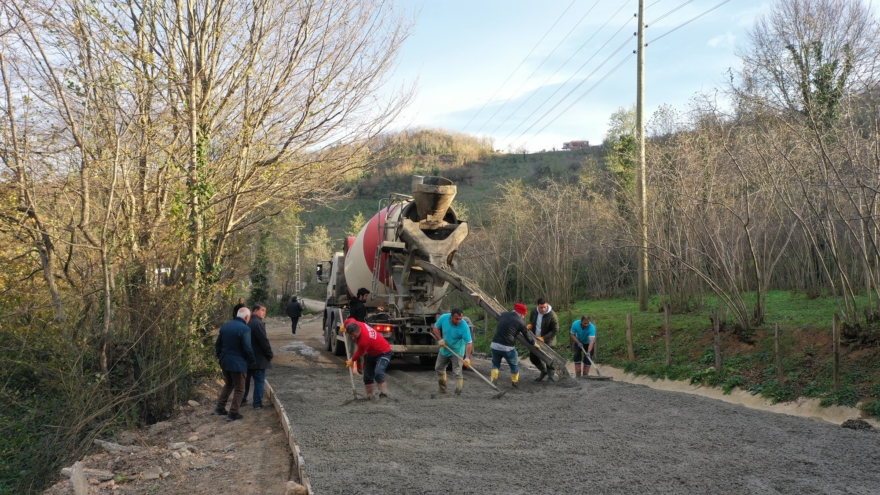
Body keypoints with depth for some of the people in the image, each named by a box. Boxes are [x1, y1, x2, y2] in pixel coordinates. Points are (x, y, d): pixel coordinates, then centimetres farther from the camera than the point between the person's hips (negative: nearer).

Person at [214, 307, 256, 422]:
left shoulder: (225, 325, 4)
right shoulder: (245, 329, -19)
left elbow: (218, 344, 11)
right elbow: (247, 348, -22)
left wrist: (220, 357, 22)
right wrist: (252, 360, -6)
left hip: (224, 362, 7)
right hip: (238, 363, -7)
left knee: (228, 384, 26)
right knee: (239, 389, 7)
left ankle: (220, 408, 27)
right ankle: (233, 414, 9)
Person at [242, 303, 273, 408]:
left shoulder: (248, 323, 8)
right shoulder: (258, 324, -21)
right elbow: (264, 341, -21)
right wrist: (270, 355, -9)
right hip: (258, 358, -9)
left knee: (246, 379, 19)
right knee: (259, 381, 1)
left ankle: (242, 399, 29)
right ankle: (257, 403, 5)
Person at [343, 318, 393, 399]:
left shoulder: (364, 340, -38)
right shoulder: (354, 325, -20)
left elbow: (359, 353, -18)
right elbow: (350, 320, 6)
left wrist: (352, 360, 1)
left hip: (383, 353, -9)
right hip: (371, 353, 9)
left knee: (378, 373, -29)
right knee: (367, 375, 8)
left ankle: (384, 395, -20)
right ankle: (369, 396, 19)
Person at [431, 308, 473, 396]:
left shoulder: (464, 326, -32)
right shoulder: (444, 318, -21)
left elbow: (469, 343, -33)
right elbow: (435, 328, -3)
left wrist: (467, 358, -43)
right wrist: (440, 339, -18)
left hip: (457, 352, -5)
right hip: (444, 350, 5)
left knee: (457, 373, -12)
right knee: (439, 369, 18)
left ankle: (458, 394, -7)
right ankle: (442, 389, 36)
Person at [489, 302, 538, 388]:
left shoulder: (503, 314, 9)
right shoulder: (520, 322, -4)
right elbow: (527, 336, 6)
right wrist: (535, 343, 27)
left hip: (495, 345, 4)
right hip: (507, 348, -4)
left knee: (495, 364, 24)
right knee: (514, 366, 22)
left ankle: (493, 382, 11)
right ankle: (515, 382, 34)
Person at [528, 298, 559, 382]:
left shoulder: (552, 315, -24)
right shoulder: (534, 311, -7)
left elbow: (556, 330, -19)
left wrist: (544, 338, -25)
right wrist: (530, 325, -11)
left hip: (547, 342, -6)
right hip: (535, 340, 6)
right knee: (533, 358, 14)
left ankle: (551, 377, 23)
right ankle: (543, 371, 39)